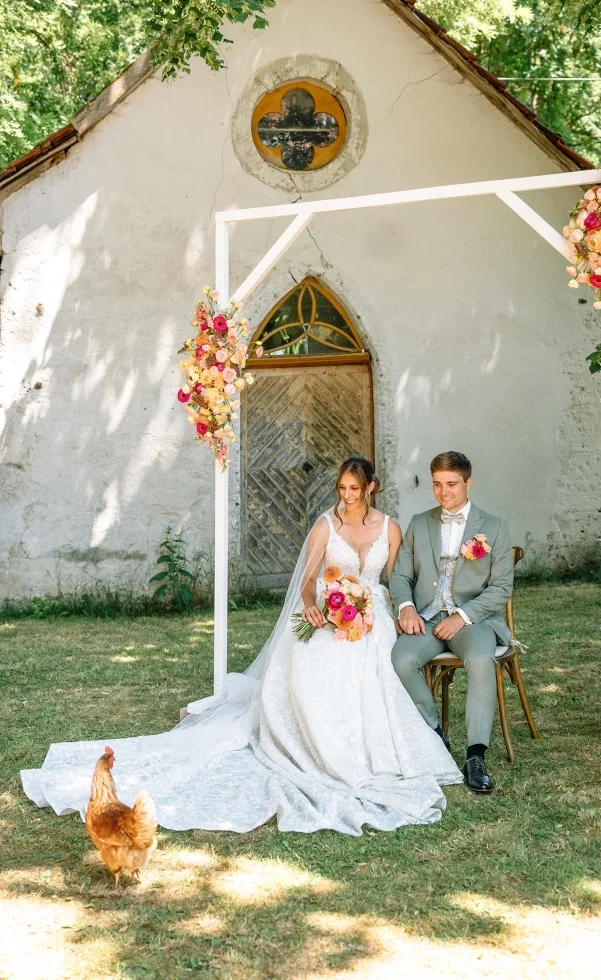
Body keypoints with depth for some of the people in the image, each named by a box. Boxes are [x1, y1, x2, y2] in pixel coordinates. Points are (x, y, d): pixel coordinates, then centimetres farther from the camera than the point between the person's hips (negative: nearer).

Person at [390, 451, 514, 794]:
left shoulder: (495, 527, 4)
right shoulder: (419, 524, 14)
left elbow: (502, 588, -1)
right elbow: (401, 575, 13)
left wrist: (462, 617, -14)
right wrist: (406, 607, -10)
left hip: (474, 619, -2)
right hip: (426, 619, 3)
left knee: (481, 660, -35)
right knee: (402, 659, -28)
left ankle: (476, 755, -26)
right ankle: (433, 733, -5)